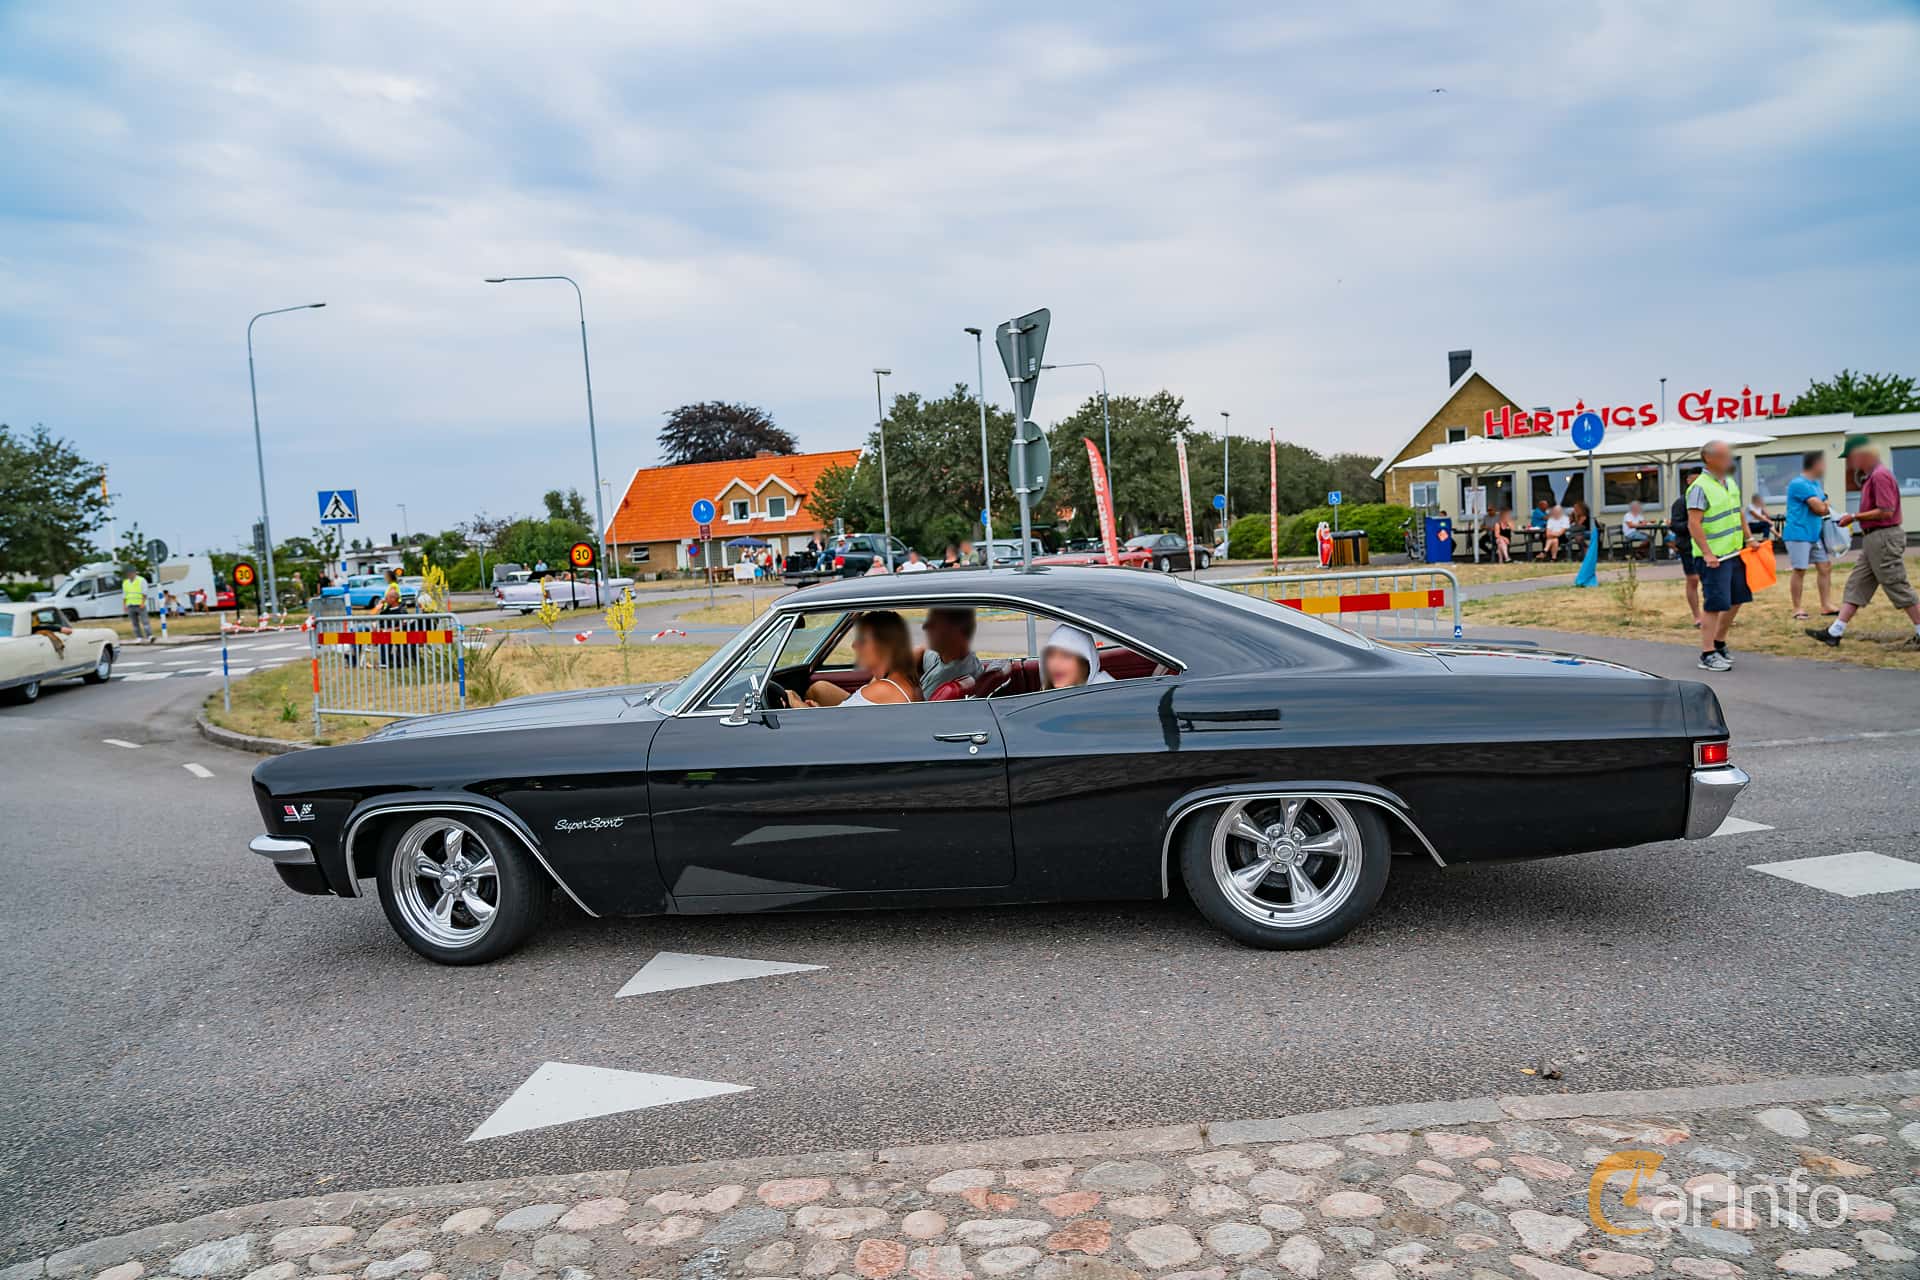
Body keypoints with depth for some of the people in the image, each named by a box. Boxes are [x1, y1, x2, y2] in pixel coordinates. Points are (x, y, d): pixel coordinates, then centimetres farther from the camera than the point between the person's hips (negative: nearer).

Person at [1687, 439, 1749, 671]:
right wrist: (1707, 553, -24)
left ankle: (1719, 643, 28)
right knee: (1714, 605, -7)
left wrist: (1748, 539, 18)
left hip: (1734, 553, 9)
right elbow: (1694, 524, -20)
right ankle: (1708, 655, -2)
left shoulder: (1731, 483, 13)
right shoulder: (1700, 487, -14)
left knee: (1736, 601, 14)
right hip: (1714, 557, -9)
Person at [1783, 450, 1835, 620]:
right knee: (1799, 570, -3)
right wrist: (1824, 506, 3)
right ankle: (1797, 608, 6)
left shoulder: (1816, 484, 14)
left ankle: (1826, 606, 13)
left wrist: (1823, 507, -8)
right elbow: (1820, 508, -19)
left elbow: (1823, 508, 13)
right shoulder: (1799, 484, -16)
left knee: (1825, 567, 8)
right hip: (1799, 534, -9)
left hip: (1815, 534, 9)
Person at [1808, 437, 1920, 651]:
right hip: (1872, 539, 11)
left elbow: (1886, 511, -22)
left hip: (1884, 539, -11)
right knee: (1855, 585, 8)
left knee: (1898, 587, -4)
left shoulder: (1879, 475, -16)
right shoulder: (1870, 476, 15)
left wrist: (1854, 518, -16)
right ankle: (1834, 633, 9)